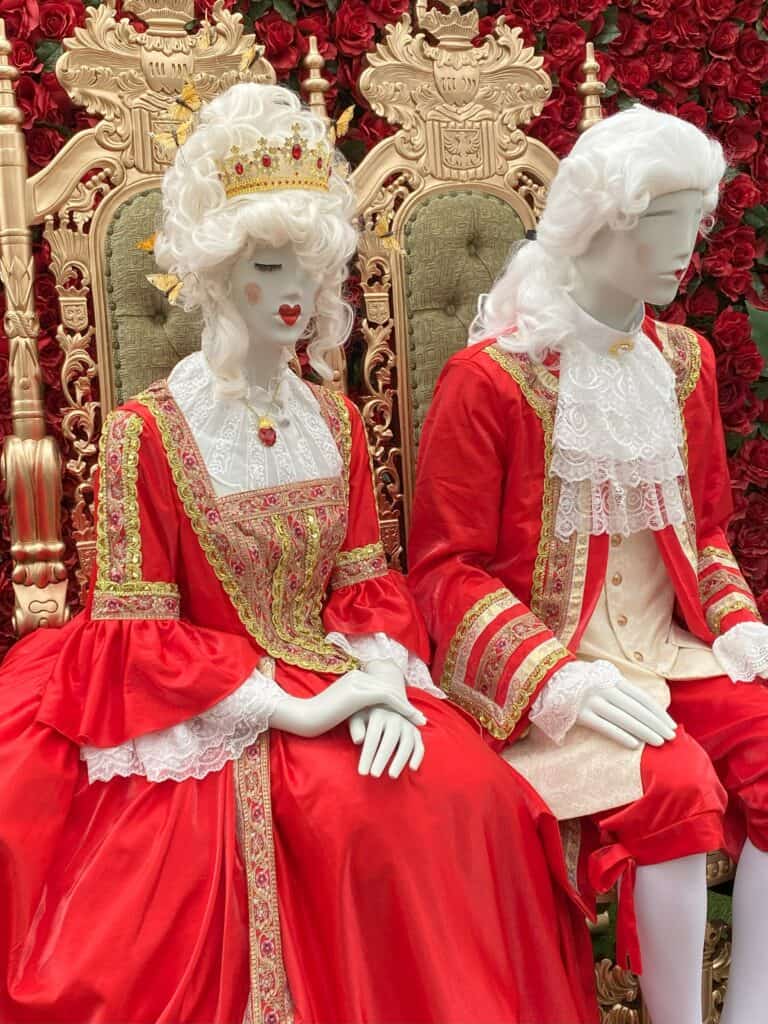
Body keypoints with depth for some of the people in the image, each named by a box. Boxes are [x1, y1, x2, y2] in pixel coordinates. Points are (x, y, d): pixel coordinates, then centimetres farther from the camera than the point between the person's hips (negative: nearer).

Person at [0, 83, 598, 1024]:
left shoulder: (334, 422, 7)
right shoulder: (145, 431, -9)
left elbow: (367, 585, 7)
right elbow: (137, 636, -11)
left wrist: (383, 682, -14)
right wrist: (296, 709, -17)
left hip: (338, 686, 5)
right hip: (208, 718, -4)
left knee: (471, 791, -16)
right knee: (367, 818, -26)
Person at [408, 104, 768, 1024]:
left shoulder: (683, 363, 9)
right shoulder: (491, 376, -10)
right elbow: (446, 569, -11)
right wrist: (556, 678, -22)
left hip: (669, 650, 6)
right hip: (538, 670, -6)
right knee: (675, 789, -27)